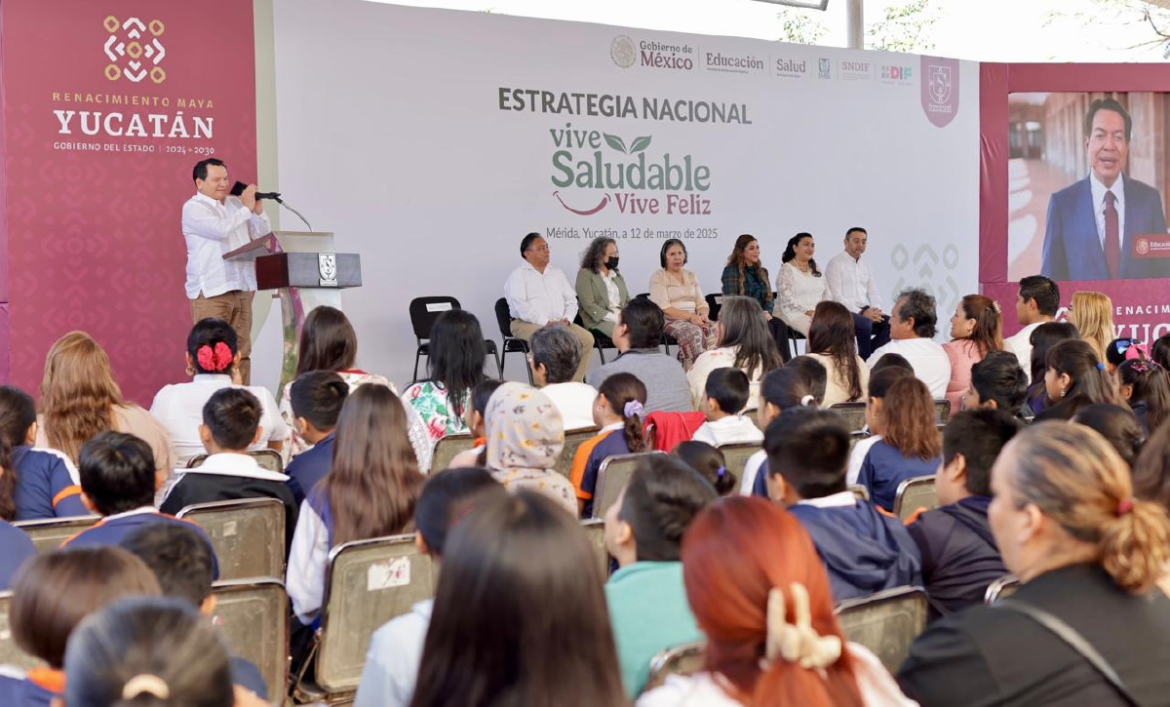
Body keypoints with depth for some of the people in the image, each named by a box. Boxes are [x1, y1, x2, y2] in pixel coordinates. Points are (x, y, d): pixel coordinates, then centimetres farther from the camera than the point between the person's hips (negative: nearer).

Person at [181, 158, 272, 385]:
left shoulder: (235, 203, 16)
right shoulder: (193, 208, -4)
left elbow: (263, 235, 18)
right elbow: (221, 229, -20)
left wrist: (258, 209, 2)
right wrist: (247, 208, -10)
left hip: (241, 288, 7)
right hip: (211, 291, -6)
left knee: (242, 352, 6)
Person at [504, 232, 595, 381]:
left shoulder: (557, 272, 21)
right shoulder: (518, 275, 2)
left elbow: (571, 300, 19)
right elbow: (520, 306, -12)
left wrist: (567, 319, -3)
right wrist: (546, 322, -18)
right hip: (527, 324, -6)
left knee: (586, 338, -19)